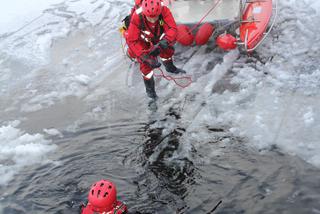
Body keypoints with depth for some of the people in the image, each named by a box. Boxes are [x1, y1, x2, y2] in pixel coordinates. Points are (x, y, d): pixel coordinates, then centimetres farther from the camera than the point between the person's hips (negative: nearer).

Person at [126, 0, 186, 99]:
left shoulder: (164, 10, -36)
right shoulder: (136, 17, -41)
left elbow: (172, 29, -37)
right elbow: (132, 41, -36)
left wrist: (162, 44, -54)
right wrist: (144, 56, -44)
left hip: (157, 36, 3)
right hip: (141, 41, -3)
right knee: (146, 63, -10)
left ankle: (170, 68, 37)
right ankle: (149, 88, 14)